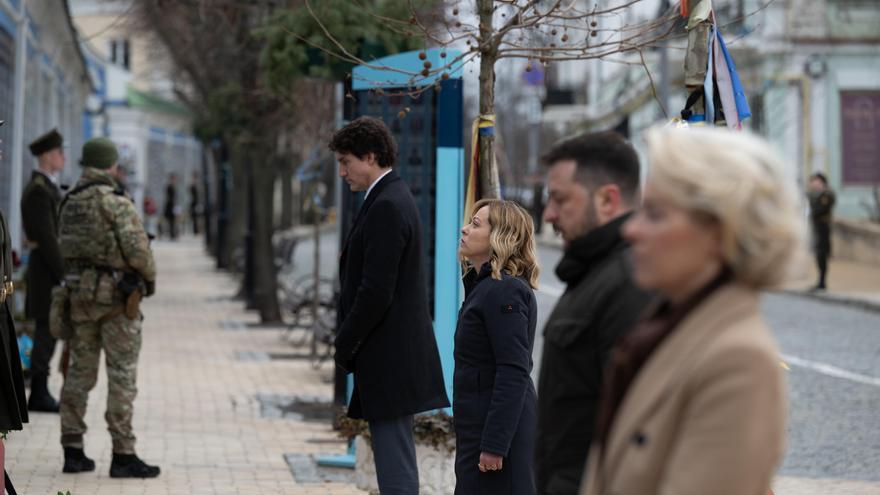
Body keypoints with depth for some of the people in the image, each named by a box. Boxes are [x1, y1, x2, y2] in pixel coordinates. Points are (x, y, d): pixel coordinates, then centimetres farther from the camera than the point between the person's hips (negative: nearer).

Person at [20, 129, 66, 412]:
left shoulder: (47, 187, 17)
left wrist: (65, 271, 19)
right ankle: (39, 395, -3)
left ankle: (40, 392, 17)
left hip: (51, 269, 10)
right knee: (46, 331, -6)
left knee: (47, 333, 12)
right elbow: (46, 237, -20)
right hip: (47, 270, -10)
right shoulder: (38, 190, -16)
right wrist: (64, 274, -20)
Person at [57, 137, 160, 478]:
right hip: (116, 295, -7)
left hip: (79, 292, 7)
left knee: (80, 371, 11)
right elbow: (137, 249, -19)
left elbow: (64, 248, 12)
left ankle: (73, 450, 12)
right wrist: (150, 279, -2)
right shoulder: (116, 203, -14)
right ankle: (123, 455, -2)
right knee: (122, 374, -3)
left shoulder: (70, 203, 8)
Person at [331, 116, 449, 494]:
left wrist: (342, 348, -12)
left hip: (388, 357, -10)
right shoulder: (394, 198, 14)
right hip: (398, 352, 10)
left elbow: (376, 293, -21)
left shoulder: (386, 208, -17)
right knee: (396, 461, 15)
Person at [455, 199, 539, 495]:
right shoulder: (484, 286, 15)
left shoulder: (505, 292, -17)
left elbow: (514, 374, -22)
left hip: (499, 429, -10)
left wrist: (494, 445, -24)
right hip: (478, 427, 10)